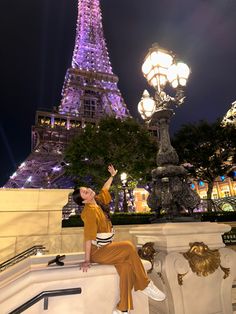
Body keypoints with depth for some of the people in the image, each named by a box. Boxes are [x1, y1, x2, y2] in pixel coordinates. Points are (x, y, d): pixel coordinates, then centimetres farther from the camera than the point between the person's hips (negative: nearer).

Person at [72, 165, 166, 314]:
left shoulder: (97, 201, 2)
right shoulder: (89, 211, -20)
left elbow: (104, 190, 21)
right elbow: (88, 237, -22)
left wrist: (112, 176, 24)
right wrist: (87, 260, -21)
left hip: (106, 248, 7)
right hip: (97, 251, -7)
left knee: (126, 266, -17)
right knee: (129, 247, -21)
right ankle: (145, 285, -6)